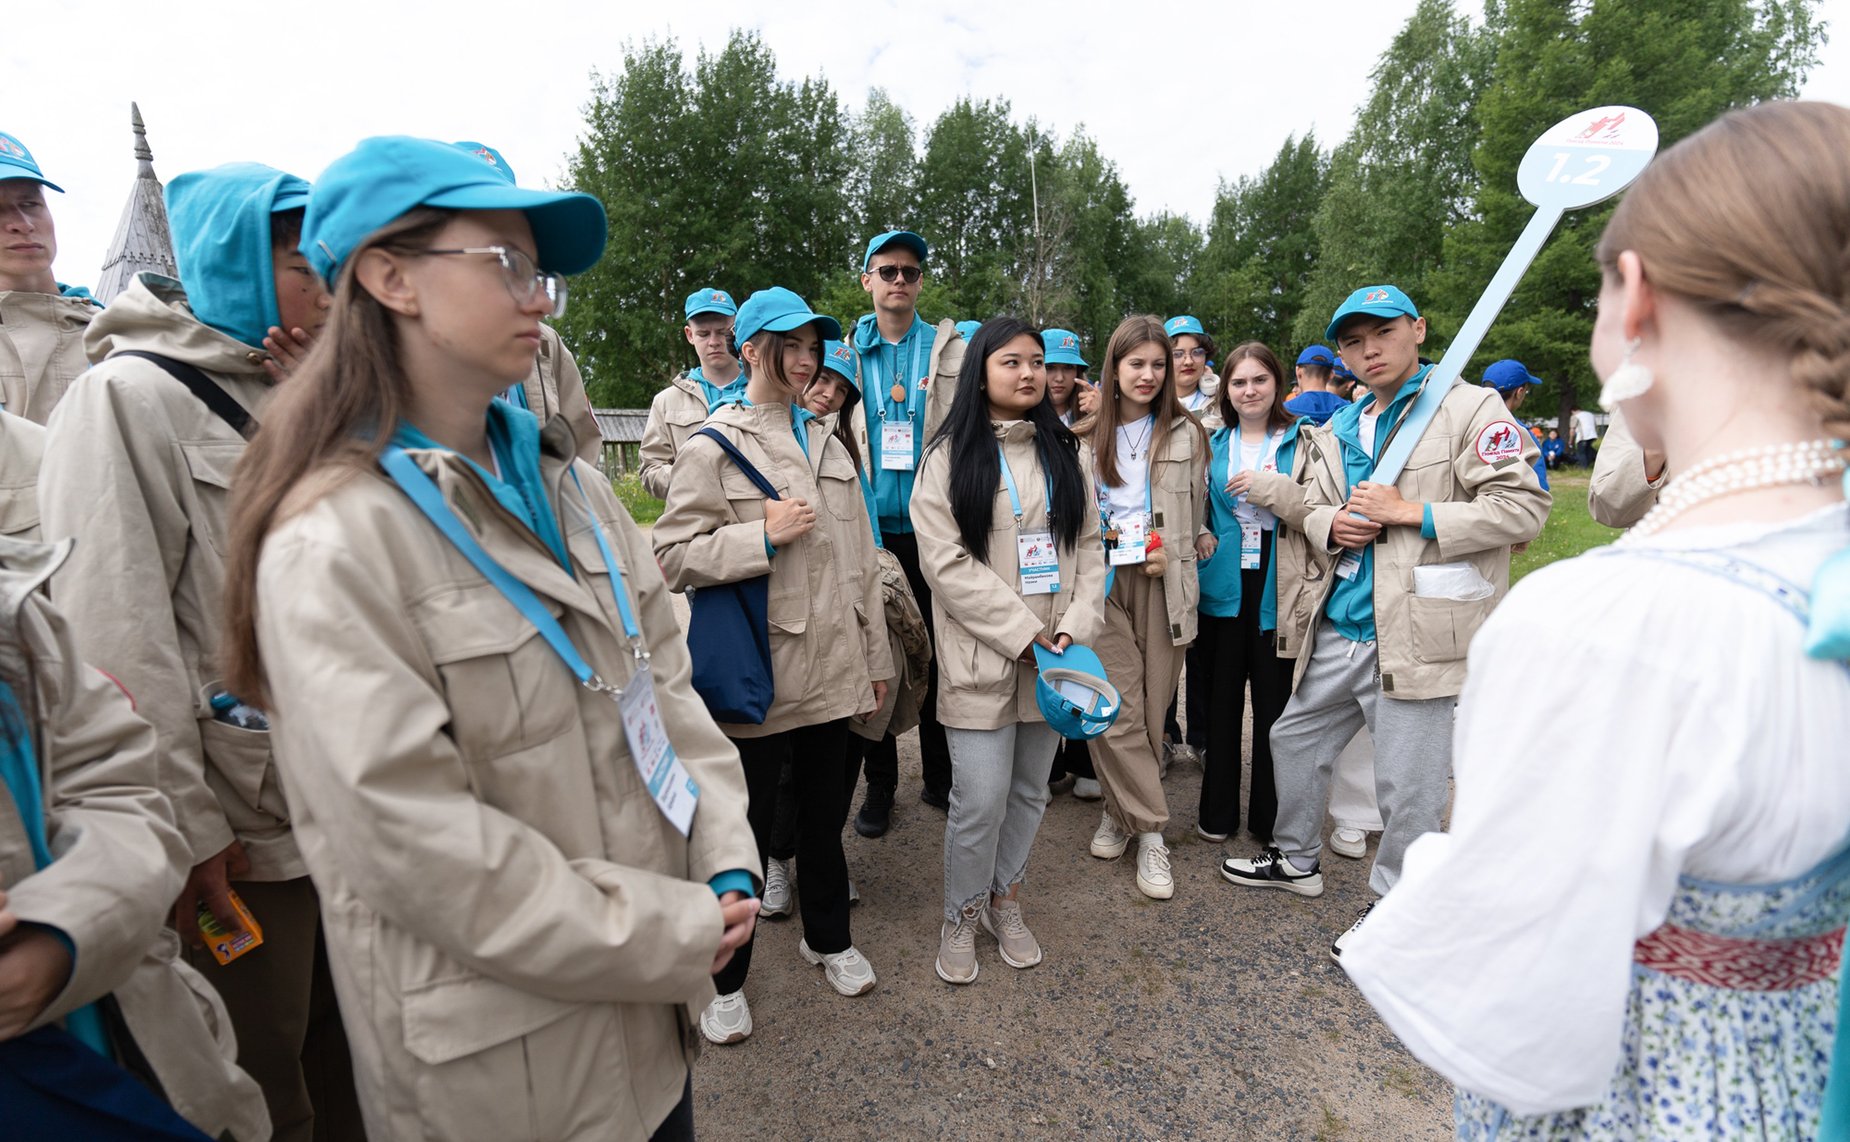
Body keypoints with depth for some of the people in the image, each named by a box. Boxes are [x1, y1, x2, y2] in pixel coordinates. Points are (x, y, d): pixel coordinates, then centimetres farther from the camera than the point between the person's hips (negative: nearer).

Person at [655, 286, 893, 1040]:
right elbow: (671, 558, -12)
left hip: (831, 672, 6)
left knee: (825, 814, 20)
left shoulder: (828, 446, 12)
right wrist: (763, 535, -21)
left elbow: (860, 559, 13)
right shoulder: (713, 448, -7)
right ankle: (725, 979, 29)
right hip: (754, 677, -5)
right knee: (744, 828, 8)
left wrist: (876, 657, 13)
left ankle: (828, 937, 42)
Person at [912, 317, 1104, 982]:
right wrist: (1023, 634, -15)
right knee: (981, 799, -3)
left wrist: (1076, 628, -7)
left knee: (1030, 789, 14)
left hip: (1054, 655, 4)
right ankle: (961, 916, 21)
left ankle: (1005, 902, 35)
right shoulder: (951, 456, -2)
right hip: (982, 657, -4)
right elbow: (947, 562, -11)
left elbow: (1088, 549, 8)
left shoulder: (1066, 453, 12)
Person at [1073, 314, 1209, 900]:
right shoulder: (1085, 437, 9)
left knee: (1152, 705, 4)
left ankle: (1122, 810, 21)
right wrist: (1093, 538, -4)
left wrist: (1173, 553, -2)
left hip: (1163, 581, 1)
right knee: (1116, 709, -9)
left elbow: (1200, 515, 13)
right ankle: (1150, 830, 3)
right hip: (1102, 581, -1)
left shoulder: (1186, 433, 10)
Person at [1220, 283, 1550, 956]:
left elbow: (1523, 508, -13)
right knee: (1294, 740, 19)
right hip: (1336, 629, 7)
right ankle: (1295, 860, 42)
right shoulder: (1336, 432, 15)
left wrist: (1409, 512, -17)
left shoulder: (1470, 408, -6)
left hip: (1414, 635, -7)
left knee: (1407, 788, 4)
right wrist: (1330, 524, -2)